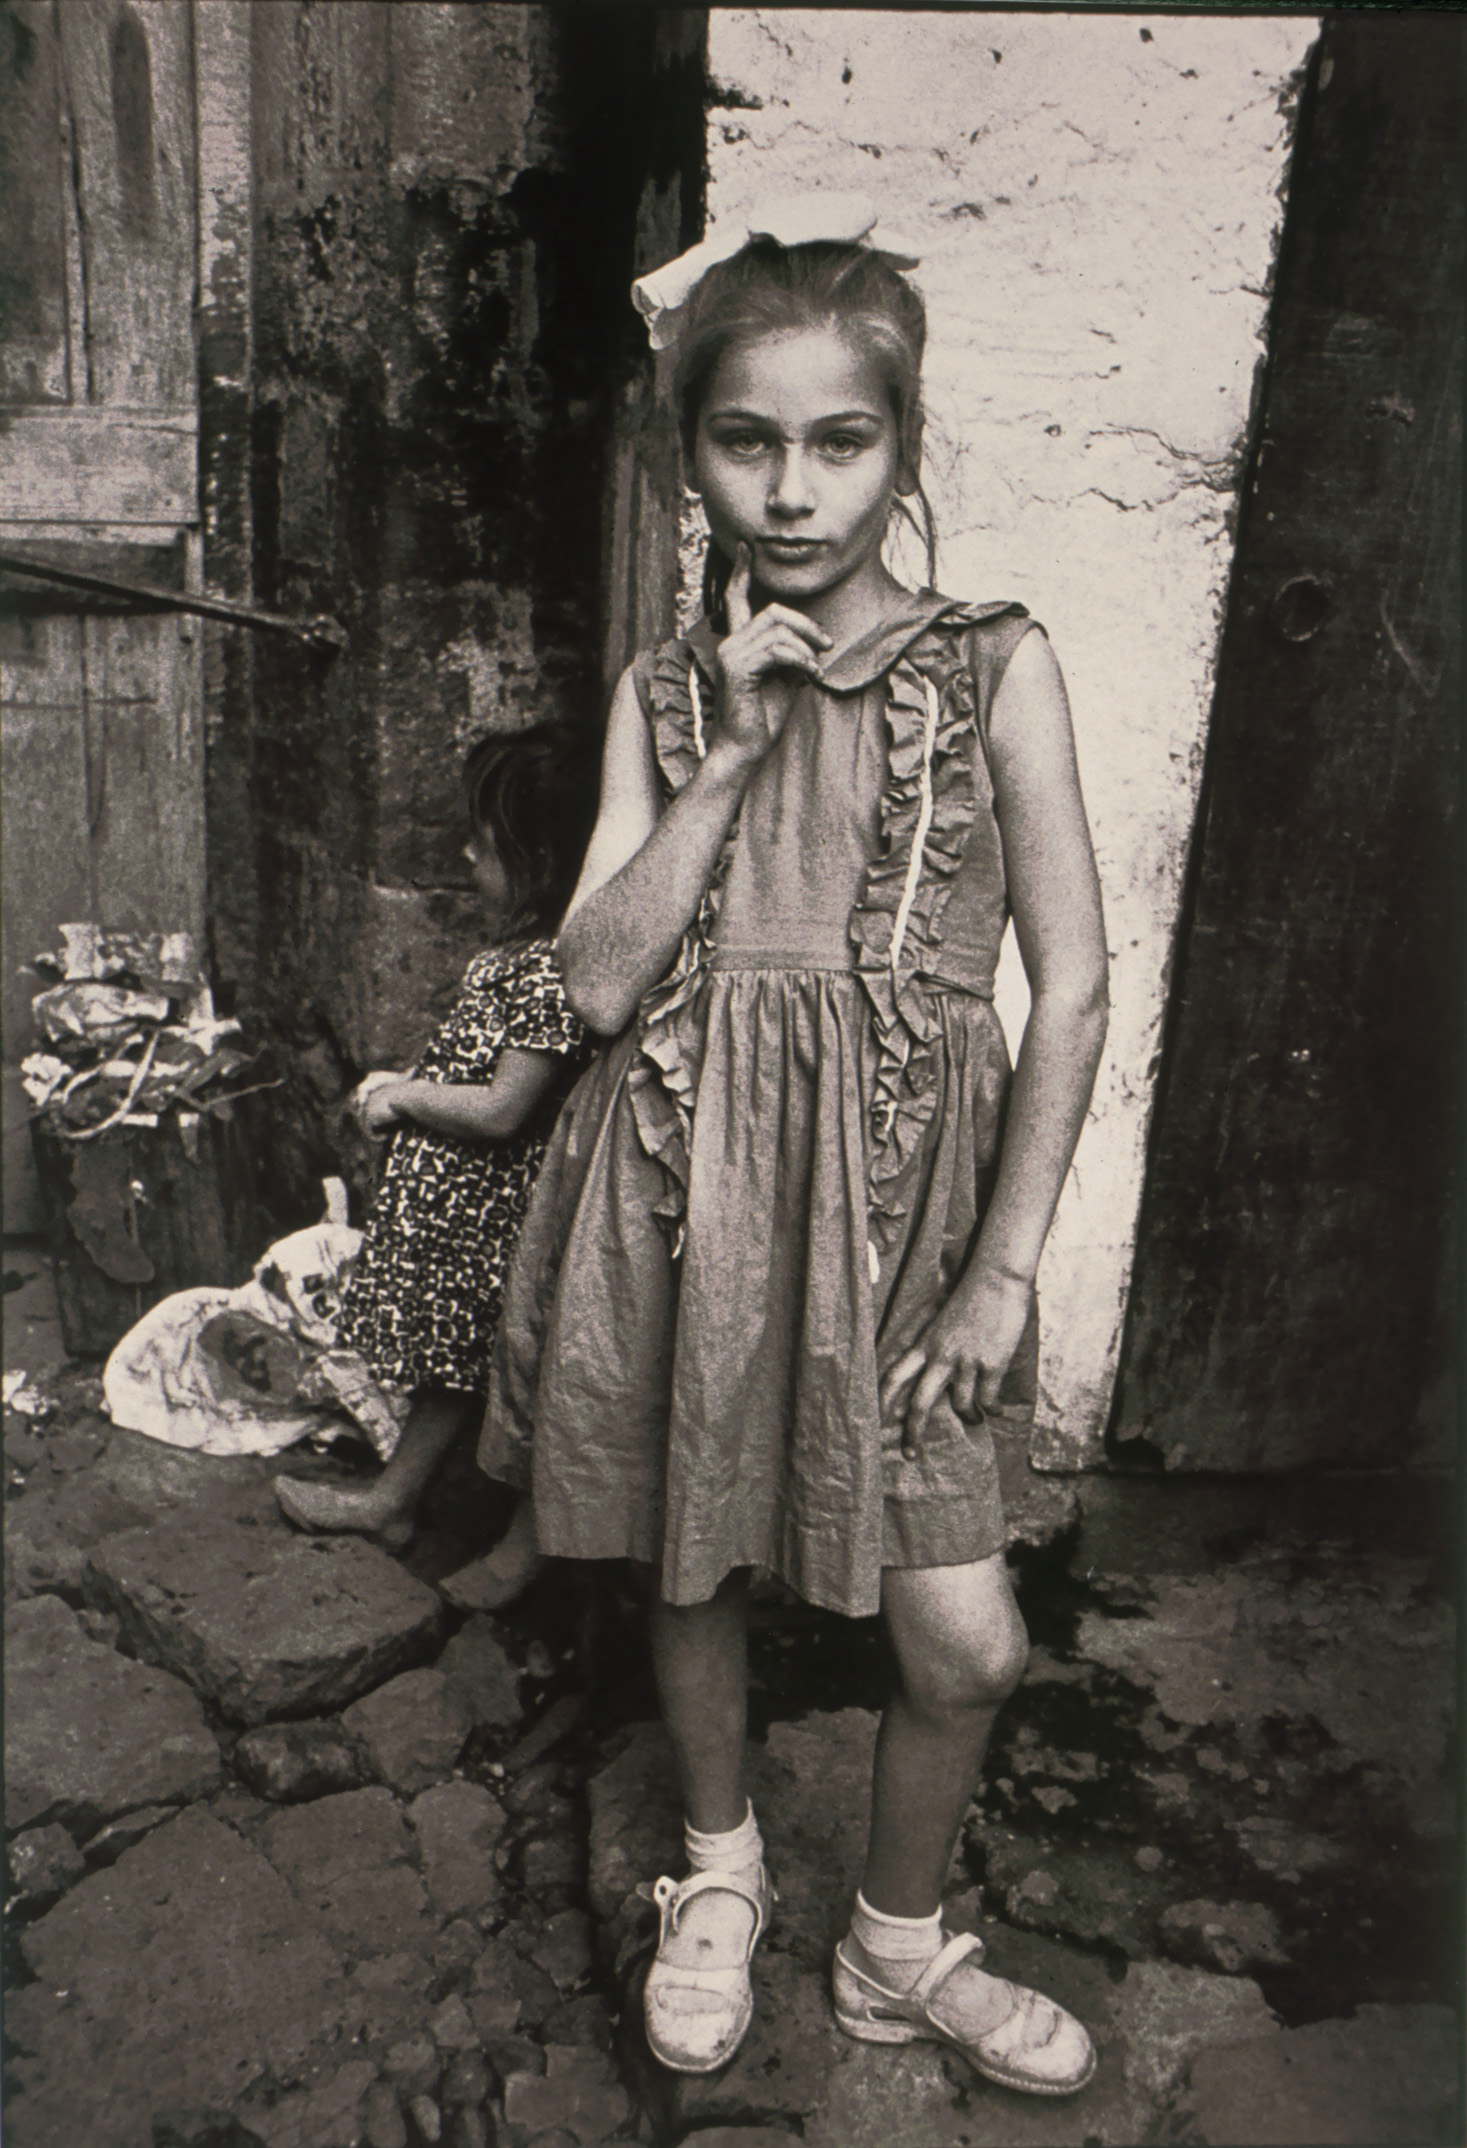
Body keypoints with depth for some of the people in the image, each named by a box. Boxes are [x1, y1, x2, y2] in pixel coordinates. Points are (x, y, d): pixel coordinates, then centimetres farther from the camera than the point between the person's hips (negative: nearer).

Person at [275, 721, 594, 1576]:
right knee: (457, 1362, 24)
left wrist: (405, 1100, -12)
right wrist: (408, 1083, 9)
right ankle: (394, 1497, 41)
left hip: (500, 1207, -10)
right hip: (463, 1197, 10)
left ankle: (524, 1548, 26)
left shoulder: (550, 968, -25)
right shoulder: (518, 948, 6)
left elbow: (503, 1110, -25)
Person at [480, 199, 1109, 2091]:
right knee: (695, 1572, 17)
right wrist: (731, 752, -13)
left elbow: (1073, 985, -4)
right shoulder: (662, 692, 3)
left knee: (969, 1643, 4)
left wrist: (1007, 1263, -7)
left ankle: (898, 1953, 36)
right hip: (685, 1183, 2)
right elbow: (599, 982, -7)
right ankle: (719, 1872, 48)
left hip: (896, 1192, -1)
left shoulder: (995, 664, -3)